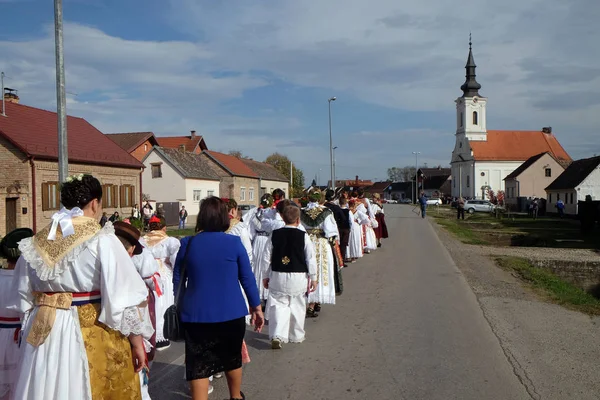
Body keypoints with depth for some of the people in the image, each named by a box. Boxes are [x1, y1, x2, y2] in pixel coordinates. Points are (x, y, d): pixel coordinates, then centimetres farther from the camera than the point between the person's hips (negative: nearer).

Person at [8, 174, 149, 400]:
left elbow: (23, 298, 10)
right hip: (92, 335, -5)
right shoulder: (102, 241, -14)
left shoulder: (35, 243, 3)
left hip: (43, 334, 5)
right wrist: (136, 342, -7)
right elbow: (123, 298, -15)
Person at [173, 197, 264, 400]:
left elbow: (176, 279, 7)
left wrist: (180, 305, 23)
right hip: (231, 313, 0)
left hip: (196, 315, 0)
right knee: (233, 358, 22)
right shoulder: (234, 242, -7)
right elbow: (247, 278, -3)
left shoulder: (187, 243, -2)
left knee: (198, 366, 6)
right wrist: (256, 307, 9)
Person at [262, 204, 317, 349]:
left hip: (277, 276, 1)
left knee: (278, 305, 6)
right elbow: (311, 258, -5)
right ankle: (297, 336, 26)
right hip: (298, 277, -1)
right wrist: (313, 277, 5)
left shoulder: (275, 234, -2)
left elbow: (267, 256, 3)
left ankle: (277, 335, -9)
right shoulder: (303, 236, -8)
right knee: (297, 306, 14)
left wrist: (266, 276, 13)